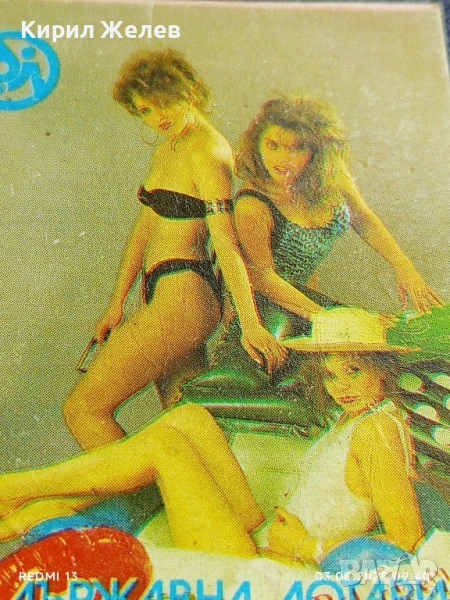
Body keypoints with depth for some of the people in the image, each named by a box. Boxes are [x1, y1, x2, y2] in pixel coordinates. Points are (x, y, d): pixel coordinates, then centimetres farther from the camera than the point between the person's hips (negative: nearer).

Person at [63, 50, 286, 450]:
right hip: (165, 297, 10)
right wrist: (117, 304, 16)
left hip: (182, 299, -9)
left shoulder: (207, 150, -11)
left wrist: (250, 324, -26)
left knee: (82, 409, -7)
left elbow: (225, 241, -21)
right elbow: (144, 229, 17)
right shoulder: (168, 146, 17)